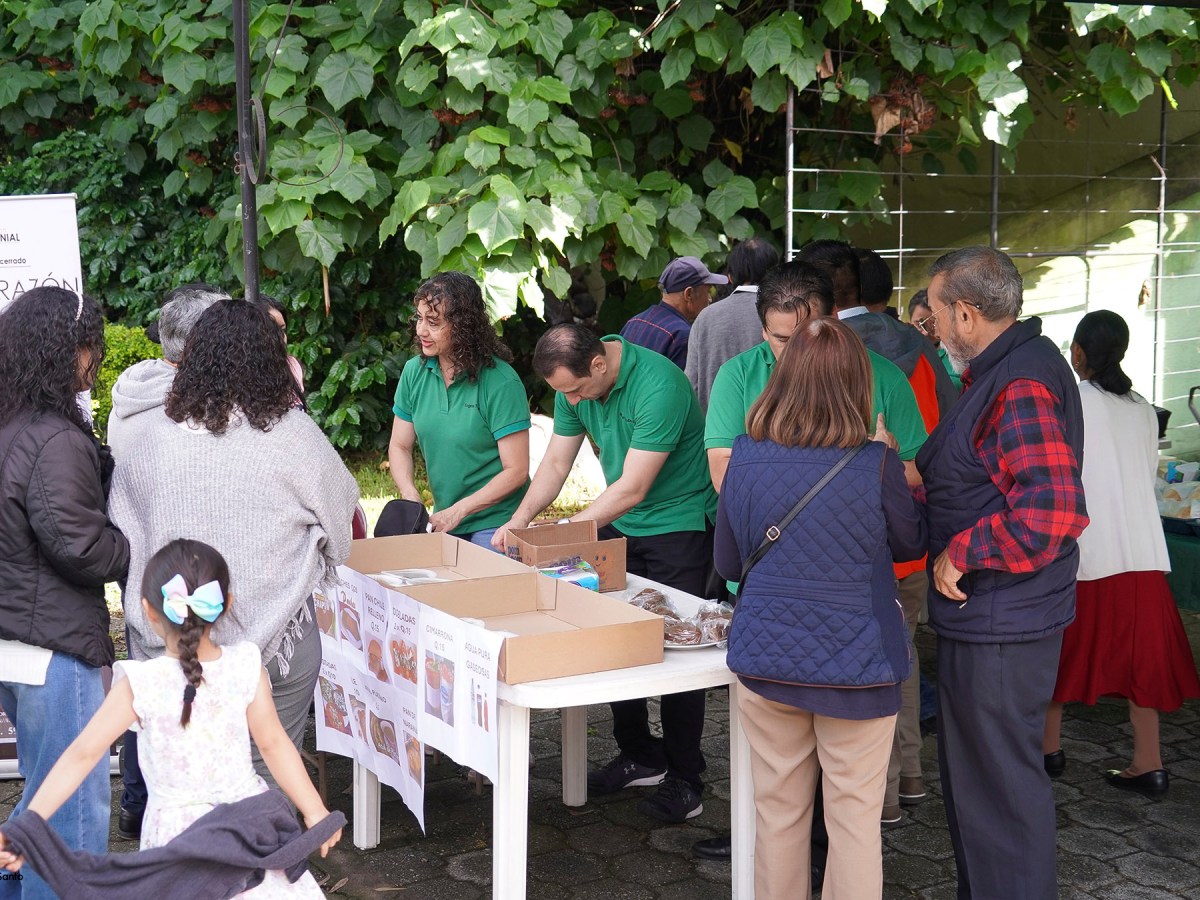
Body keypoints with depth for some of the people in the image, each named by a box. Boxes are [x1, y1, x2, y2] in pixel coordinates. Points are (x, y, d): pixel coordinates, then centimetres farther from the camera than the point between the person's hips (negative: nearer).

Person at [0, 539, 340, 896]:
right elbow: (273, 744, -7)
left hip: (177, 830, -1)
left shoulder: (141, 685, -15)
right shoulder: (246, 668, -12)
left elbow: (82, 755, -13)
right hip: (249, 822, 1)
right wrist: (314, 811, 2)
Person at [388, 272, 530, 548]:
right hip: (443, 521, 5)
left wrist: (458, 511, -19)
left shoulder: (501, 383, -17)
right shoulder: (415, 372, 1)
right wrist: (410, 495, -11)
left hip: (494, 524, -5)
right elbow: (399, 446, 8)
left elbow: (516, 471, -17)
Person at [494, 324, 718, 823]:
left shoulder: (658, 386, -28)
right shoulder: (576, 383, -5)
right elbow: (556, 462, 3)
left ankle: (684, 780, 8)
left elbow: (632, 489, -27)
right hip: (620, 525, 7)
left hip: (678, 525, -7)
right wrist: (519, 520, -11)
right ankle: (639, 755, 24)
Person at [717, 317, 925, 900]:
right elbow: (912, 543, 8)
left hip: (764, 657, 3)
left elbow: (728, 562, 8)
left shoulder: (745, 457, -4)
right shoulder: (874, 464, -11)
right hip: (856, 664, -2)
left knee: (778, 812, 14)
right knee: (855, 818, 8)